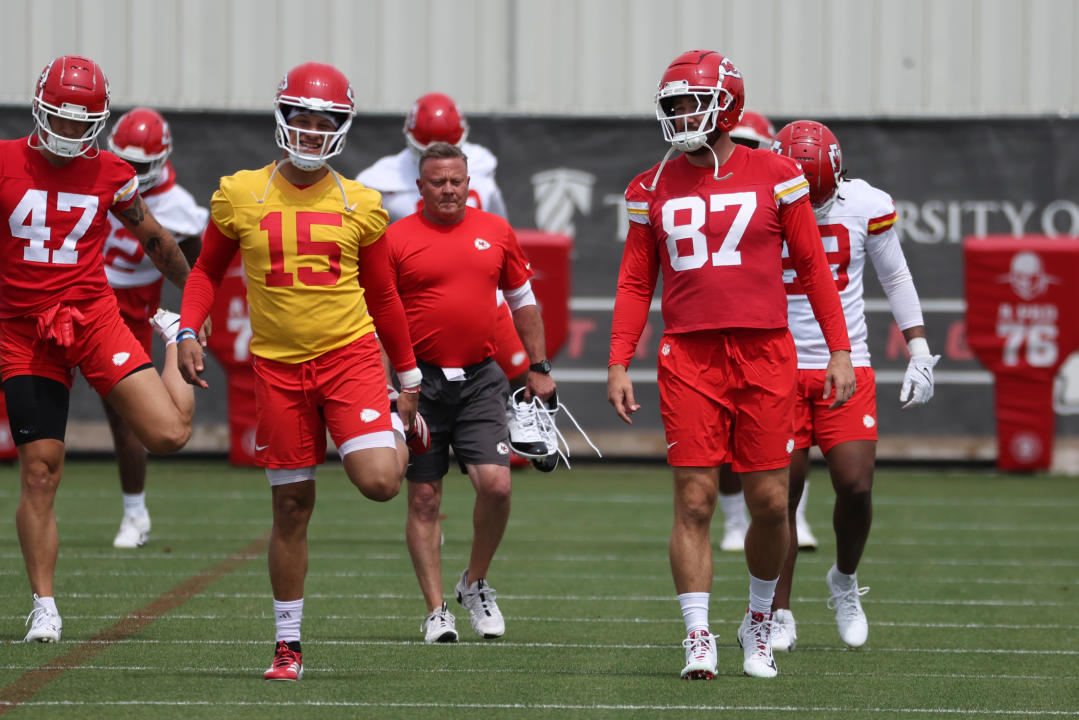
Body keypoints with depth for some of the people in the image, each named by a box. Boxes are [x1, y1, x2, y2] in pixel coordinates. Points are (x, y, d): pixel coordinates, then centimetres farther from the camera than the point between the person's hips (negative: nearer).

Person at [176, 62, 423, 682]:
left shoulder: (360, 205, 2)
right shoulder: (240, 196, 1)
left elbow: (382, 295, 11)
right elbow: (208, 270, 13)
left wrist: (409, 377, 13)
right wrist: (188, 332, -3)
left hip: (350, 353, -1)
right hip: (279, 365, 1)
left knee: (380, 482, -20)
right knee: (292, 508, 5)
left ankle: (390, 439, 19)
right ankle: (288, 646, 17)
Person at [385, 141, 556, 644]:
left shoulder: (496, 232, 7)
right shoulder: (397, 240, -2)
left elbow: (523, 302, 18)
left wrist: (538, 368, 16)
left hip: (479, 380, 2)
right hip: (421, 381, -2)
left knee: (495, 484, -12)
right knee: (425, 499, 2)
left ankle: (475, 584, 11)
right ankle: (436, 611, 9)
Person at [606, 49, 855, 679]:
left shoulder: (775, 177, 2)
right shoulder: (654, 189, 8)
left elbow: (813, 268, 5)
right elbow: (636, 284, 11)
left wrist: (840, 351, 2)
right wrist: (618, 364, 4)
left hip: (764, 355, -1)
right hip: (690, 359, 1)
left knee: (770, 503, 1)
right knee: (694, 501, -5)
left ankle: (761, 621, 23)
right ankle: (699, 638, -2)